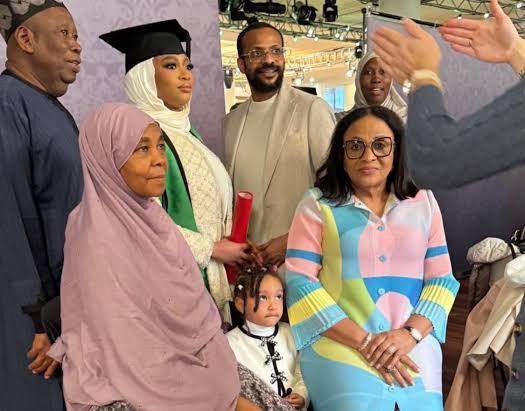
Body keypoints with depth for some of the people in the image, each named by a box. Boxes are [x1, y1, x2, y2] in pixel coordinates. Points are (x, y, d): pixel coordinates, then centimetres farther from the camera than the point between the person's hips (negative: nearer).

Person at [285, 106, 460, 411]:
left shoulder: (424, 203, 8)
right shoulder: (317, 205, -1)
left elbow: (442, 279, 6)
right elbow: (300, 282, -8)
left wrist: (410, 333, -11)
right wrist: (363, 341, -13)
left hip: (415, 359, 3)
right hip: (341, 356, -3)